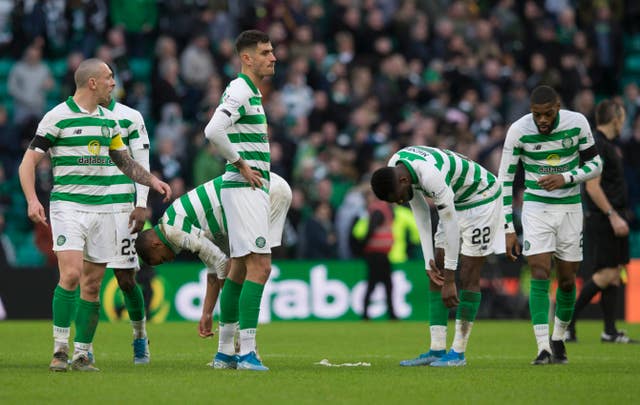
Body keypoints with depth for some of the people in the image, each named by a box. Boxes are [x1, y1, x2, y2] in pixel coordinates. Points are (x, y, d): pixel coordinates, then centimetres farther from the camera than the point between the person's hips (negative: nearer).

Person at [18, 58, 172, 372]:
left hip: (102, 207, 6)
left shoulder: (109, 119, 14)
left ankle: (82, 354, 9)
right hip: (67, 204, -6)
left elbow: (124, 161, 27)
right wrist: (32, 200, -18)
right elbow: (28, 161, -5)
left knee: (92, 284, 3)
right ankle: (60, 349, -12)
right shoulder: (58, 117, -6)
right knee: (71, 273, -19)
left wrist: (152, 181, 13)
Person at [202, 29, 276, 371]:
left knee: (240, 268, 12)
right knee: (259, 267, -14)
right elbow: (213, 130, -27)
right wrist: (242, 165, -18)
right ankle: (247, 352, -16)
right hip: (244, 188, -10)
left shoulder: (251, 92, 18)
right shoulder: (240, 91, -13)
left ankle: (225, 352, 15)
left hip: (253, 188, 10)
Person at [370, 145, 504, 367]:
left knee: (468, 277, -9)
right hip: (455, 202, 8)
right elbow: (421, 216, -2)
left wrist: (449, 281, -28)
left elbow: (451, 226, -32)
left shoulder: (432, 176, -37)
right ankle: (437, 350, 1)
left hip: (481, 198, -8)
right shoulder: (394, 168, -11)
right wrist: (429, 262, -5)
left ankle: (458, 352, -5)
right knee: (436, 276, 1)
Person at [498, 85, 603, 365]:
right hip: (536, 207, -2)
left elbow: (595, 164, 0)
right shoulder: (518, 130, -14)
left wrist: (565, 178, -19)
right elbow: (505, 180, -8)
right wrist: (508, 229, -10)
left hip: (570, 208, 2)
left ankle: (559, 339, 27)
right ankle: (543, 349, -18)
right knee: (540, 275, -15)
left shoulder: (577, 123, -10)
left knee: (567, 280, 6)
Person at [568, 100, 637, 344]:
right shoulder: (597, 145, -14)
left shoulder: (608, 145, 17)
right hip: (601, 220, -10)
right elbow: (592, 186, -20)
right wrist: (613, 215, -22)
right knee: (606, 275, -12)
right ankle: (567, 321, -7)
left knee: (614, 275, 8)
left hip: (613, 220, 10)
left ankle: (610, 332, 9)